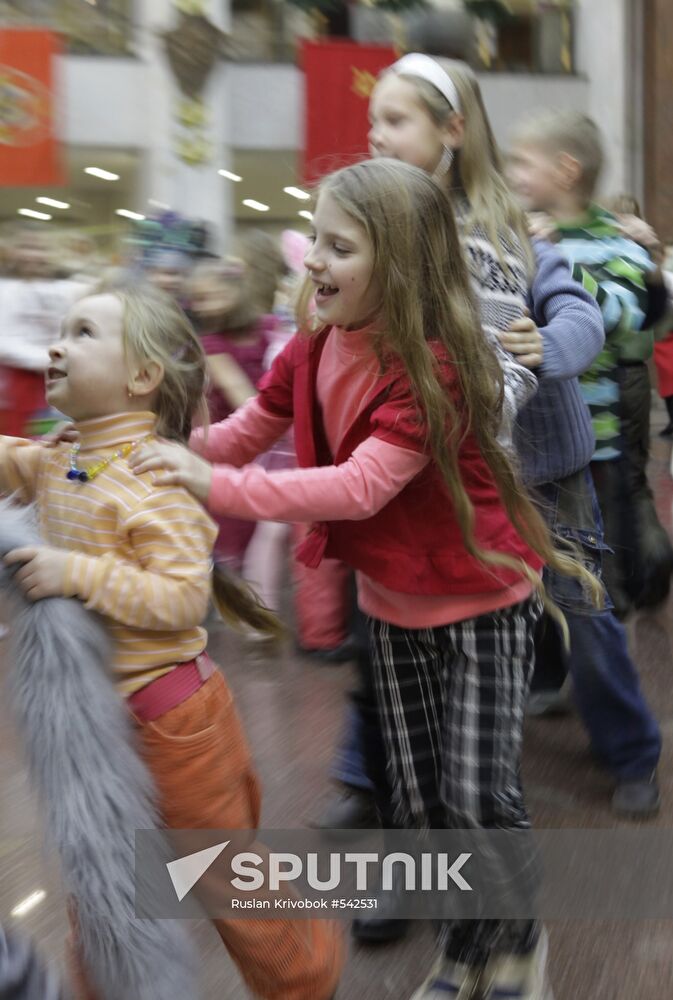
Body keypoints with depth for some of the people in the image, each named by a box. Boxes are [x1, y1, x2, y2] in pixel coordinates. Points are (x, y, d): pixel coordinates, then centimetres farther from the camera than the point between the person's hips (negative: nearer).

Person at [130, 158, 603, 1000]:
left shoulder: (437, 367, -28)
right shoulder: (314, 348, -7)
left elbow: (361, 486, -37)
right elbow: (248, 431, 0)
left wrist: (217, 485, -42)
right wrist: (167, 456, -18)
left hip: (482, 600, -6)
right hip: (392, 604, 6)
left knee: (477, 796, -7)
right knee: (419, 803, 10)